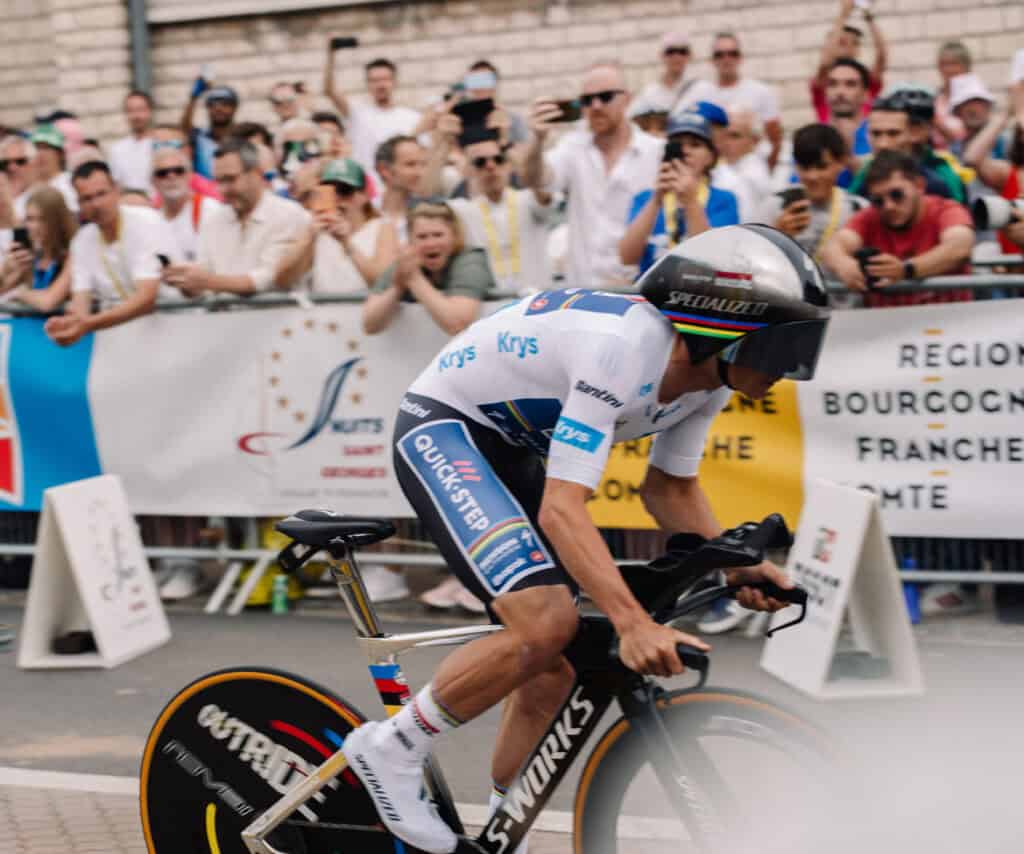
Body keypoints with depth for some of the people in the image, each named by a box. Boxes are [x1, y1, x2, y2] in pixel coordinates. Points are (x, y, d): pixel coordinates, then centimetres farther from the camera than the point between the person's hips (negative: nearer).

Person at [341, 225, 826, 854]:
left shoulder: (709, 376, -8)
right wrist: (634, 623, -49)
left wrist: (739, 567, -10)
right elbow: (562, 511, -39)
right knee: (546, 624, -26)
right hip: (443, 429, -9)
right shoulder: (618, 351, -34)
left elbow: (670, 488, 7)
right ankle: (393, 749, -8)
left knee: (553, 674, 5)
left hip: (514, 448, 9)